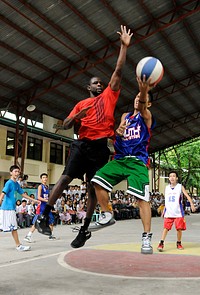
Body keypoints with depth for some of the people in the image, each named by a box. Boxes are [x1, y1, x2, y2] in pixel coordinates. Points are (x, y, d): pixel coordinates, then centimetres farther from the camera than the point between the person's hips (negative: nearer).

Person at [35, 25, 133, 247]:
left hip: (100, 146, 0)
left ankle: (85, 229, 11)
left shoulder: (109, 95, 15)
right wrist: (77, 116, -9)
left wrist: (124, 46, 3)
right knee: (65, 178, -9)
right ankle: (44, 216, 2)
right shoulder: (81, 104, 16)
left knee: (93, 188, 1)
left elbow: (118, 72, 7)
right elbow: (66, 125, 11)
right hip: (82, 144, 0)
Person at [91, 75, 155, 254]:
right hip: (120, 159, 5)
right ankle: (106, 216, 5)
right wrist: (119, 130, -21)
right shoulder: (126, 116, 22)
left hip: (138, 161, -5)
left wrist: (144, 92, -42)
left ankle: (147, 238, -7)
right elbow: (121, 126, 6)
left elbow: (142, 108, -19)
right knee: (98, 181, -10)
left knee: (142, 198, -14)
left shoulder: (147, 116, 4)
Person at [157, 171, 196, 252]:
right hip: (168, 212, 2)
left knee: (179, 228, 4)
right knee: (166, 228, -3)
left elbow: (187, 196, -12)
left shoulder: (180, 187, 1)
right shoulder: (167, 188, 11)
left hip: (178, 212, -2)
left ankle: (179, 243, 21)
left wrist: (192, 204, -28)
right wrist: (163, 211, 16)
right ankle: (161, 243, -2)